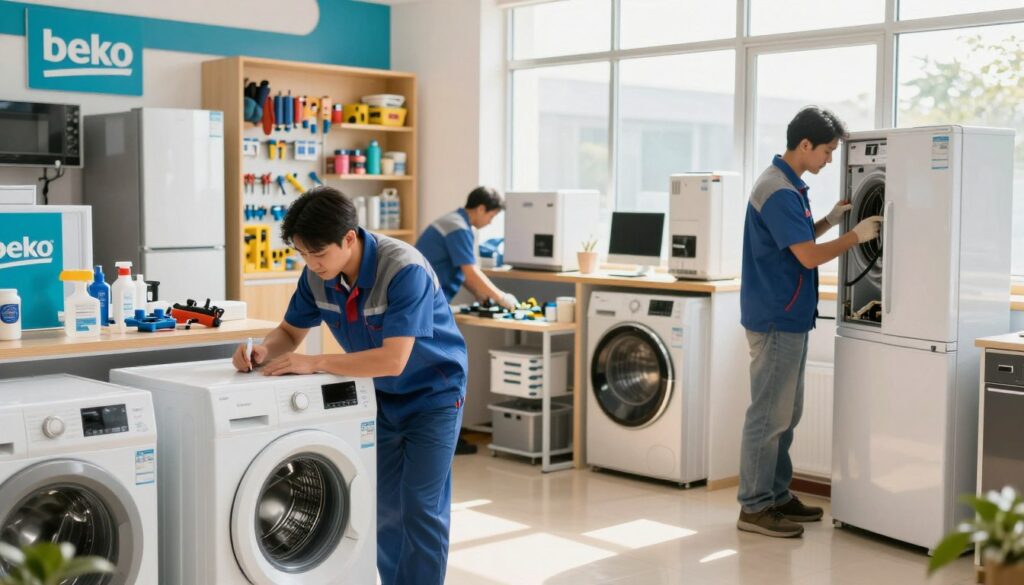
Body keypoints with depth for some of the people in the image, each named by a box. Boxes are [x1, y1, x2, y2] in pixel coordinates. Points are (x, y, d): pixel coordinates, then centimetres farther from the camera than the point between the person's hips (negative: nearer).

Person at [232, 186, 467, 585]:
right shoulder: (317, 275, -12)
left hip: (433, 393, -6)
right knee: (384, 508, 9)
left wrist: (314, 363, -38)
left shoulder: (405, 271, -32)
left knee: (421, 508, -6)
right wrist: (264, 351, -21)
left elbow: (392, 360, -38)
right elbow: (291, 332, 1)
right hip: (381, 396, 6)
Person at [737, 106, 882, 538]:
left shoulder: (790, 186, 13)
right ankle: (754, 507, 5)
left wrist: (830, 220, 8)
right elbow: (809, 256, -22)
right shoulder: (778, 191, -19)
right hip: (775, 319, -10)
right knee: (768, 416, -3)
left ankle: (777, 495, 25)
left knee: (786, 413, 16)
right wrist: (857, 235, -10)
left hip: (790, 317, 10)